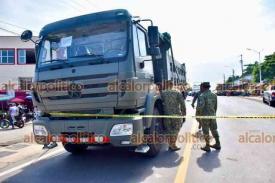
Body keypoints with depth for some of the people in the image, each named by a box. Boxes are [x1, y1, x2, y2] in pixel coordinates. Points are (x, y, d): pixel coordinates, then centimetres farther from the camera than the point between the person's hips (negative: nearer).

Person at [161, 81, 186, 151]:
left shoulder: (163, 93, -1)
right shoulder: (177, 93, -4)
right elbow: (183, 105, -6)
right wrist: (184, 115, 2)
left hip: (167, 115, 2)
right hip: (176, 115, -2)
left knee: (169, 131, 16)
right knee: (175, 131, 14)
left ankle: (170, 145, 23)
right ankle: (173, 145, 17)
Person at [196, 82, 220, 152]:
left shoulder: (202, 96, -16)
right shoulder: (214, 95, 4)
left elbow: (200, 106, -30)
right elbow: (215, 106, 12)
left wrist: (198, 109, -7)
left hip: (204, 116, -6)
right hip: (212, 115, 6)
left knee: (206, 131, 5)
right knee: (214, 130, 17)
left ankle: (207, 147, 13)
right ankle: (217, 144, 27)